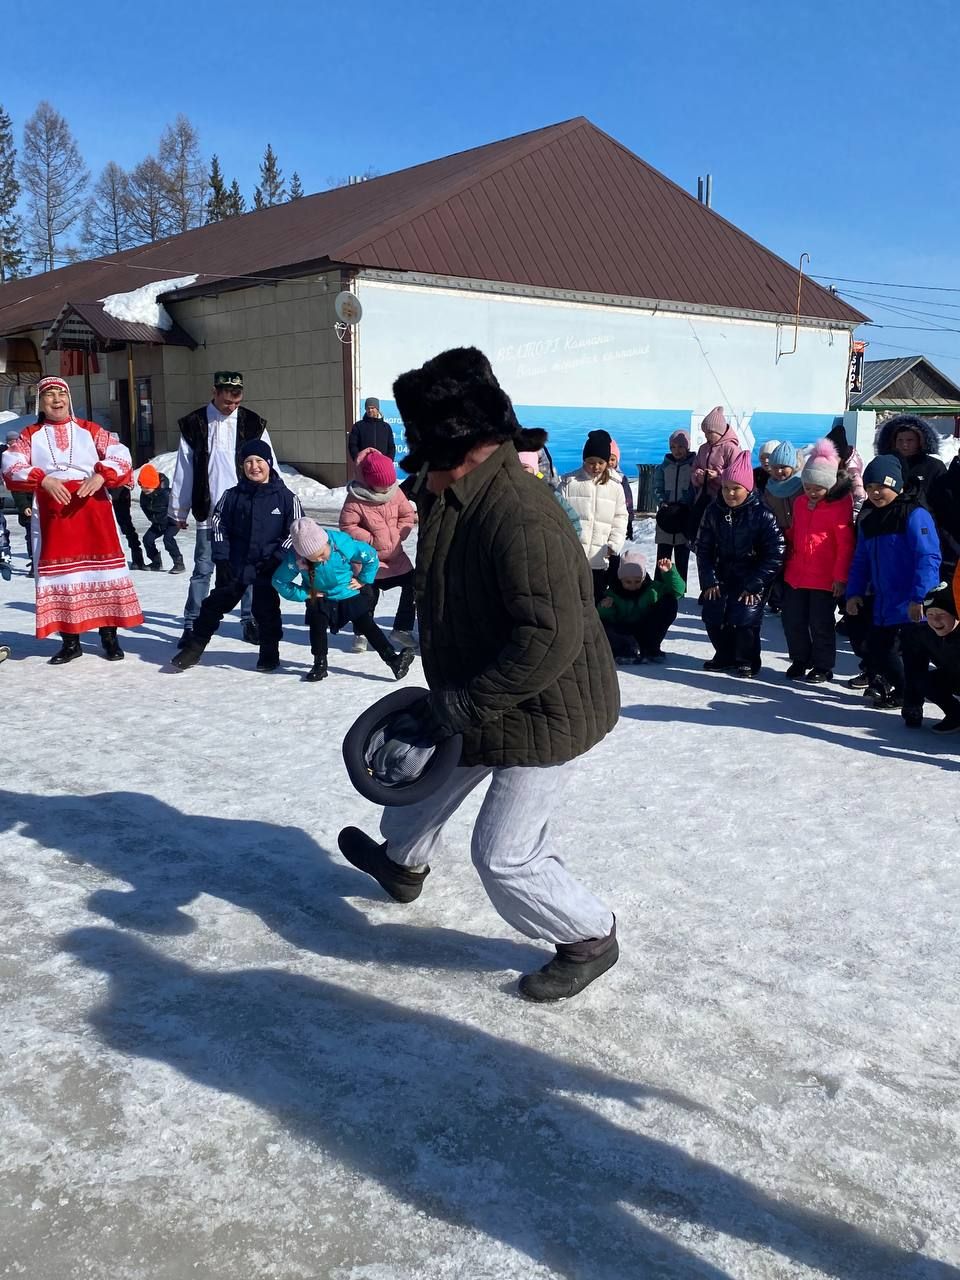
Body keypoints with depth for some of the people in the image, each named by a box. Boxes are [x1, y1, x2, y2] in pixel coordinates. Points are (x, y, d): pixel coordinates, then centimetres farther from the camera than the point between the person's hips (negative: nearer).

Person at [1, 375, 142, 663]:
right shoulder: (30, 435, 10)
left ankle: (109, 636, 7)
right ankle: (70, 641, 11)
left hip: (92, 509, -1)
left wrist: (101, 476, -20)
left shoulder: (89, 430, 10)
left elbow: (120, 455, -1)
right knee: (59, 573, 2)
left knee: (101, 568, -2)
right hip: (51, 513, 1)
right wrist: (43, 479, -22)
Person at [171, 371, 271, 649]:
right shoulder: (194, 424, 2)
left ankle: (250, 621, 17)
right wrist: (179, 510, 7)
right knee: (203, 569, 2)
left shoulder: (253, 424, 4)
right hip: (208, 512, -1)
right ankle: (192, 624, 10)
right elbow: (183, 470, 5)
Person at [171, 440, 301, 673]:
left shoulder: (285, 497, -4)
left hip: (268, 568, -2)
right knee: (216, 603, 5)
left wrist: (276, 558, -10)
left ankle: (269, 653, 22)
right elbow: (218, 526, 8)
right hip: (235, 565, 2)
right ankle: (194, 648, 15)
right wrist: (221, 559, -1)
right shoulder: (233, 496, 3)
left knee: (266, 609, 4)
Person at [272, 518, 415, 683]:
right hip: (319, 597, 1)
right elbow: (279, 581, -13)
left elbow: (371, 556, -18)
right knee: (317, 622, -17)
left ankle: (393, 658, -5)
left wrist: (363, 581, -10)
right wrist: (303, 594, -16)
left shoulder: (341, 543, -32)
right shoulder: (295, 557, -28)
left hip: (349, 593, -1)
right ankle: (320, 664, 0)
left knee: (366, 624, -3)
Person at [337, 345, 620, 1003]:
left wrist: (462, 704, -28)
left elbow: (549, 640, -37)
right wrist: (450, 698, 16)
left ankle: (590, 938, 23)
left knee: (504, 856, -2)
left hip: (544, 715, -10)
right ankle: (404, 861, 58)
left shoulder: (521, 518, -32)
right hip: (483, 698, 10)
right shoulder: (460, 498, 1)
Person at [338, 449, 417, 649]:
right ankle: (362, 634, 23)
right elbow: (347, 525, -16)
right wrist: (370, 539, -19)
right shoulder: (356, 499, -18)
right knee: (368, 595, 2)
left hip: (395, 554, 5)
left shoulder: (396, 493, -4)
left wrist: (398, 535, -9)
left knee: (412, 586, 4)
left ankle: (402, 629, 17)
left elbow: (408, 515, 4)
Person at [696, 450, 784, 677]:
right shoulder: (714, 511, -2)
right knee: (712, 616, -1)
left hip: (752, 578, -5)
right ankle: (726, 656, 23)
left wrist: (754, 584, -16)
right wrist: (709, 580, -4)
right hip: (722, 576, 5)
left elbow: (775, 554, -14)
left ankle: (748, 660, 7)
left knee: (745, 619, -17)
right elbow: (703, 547, 4)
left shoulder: (762, 514, -16)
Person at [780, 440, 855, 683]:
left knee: (821, 624, 4)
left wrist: (840, 577, -14)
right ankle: (800, 660, 29)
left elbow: (845, 545, -13)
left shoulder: (839, 506, -12)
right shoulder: (800, 502, 7)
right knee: (792, 621, 12)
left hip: (825, 580, -6)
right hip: (795, 576, 6)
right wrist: (787, 561, 18)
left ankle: (823, 667, 19)